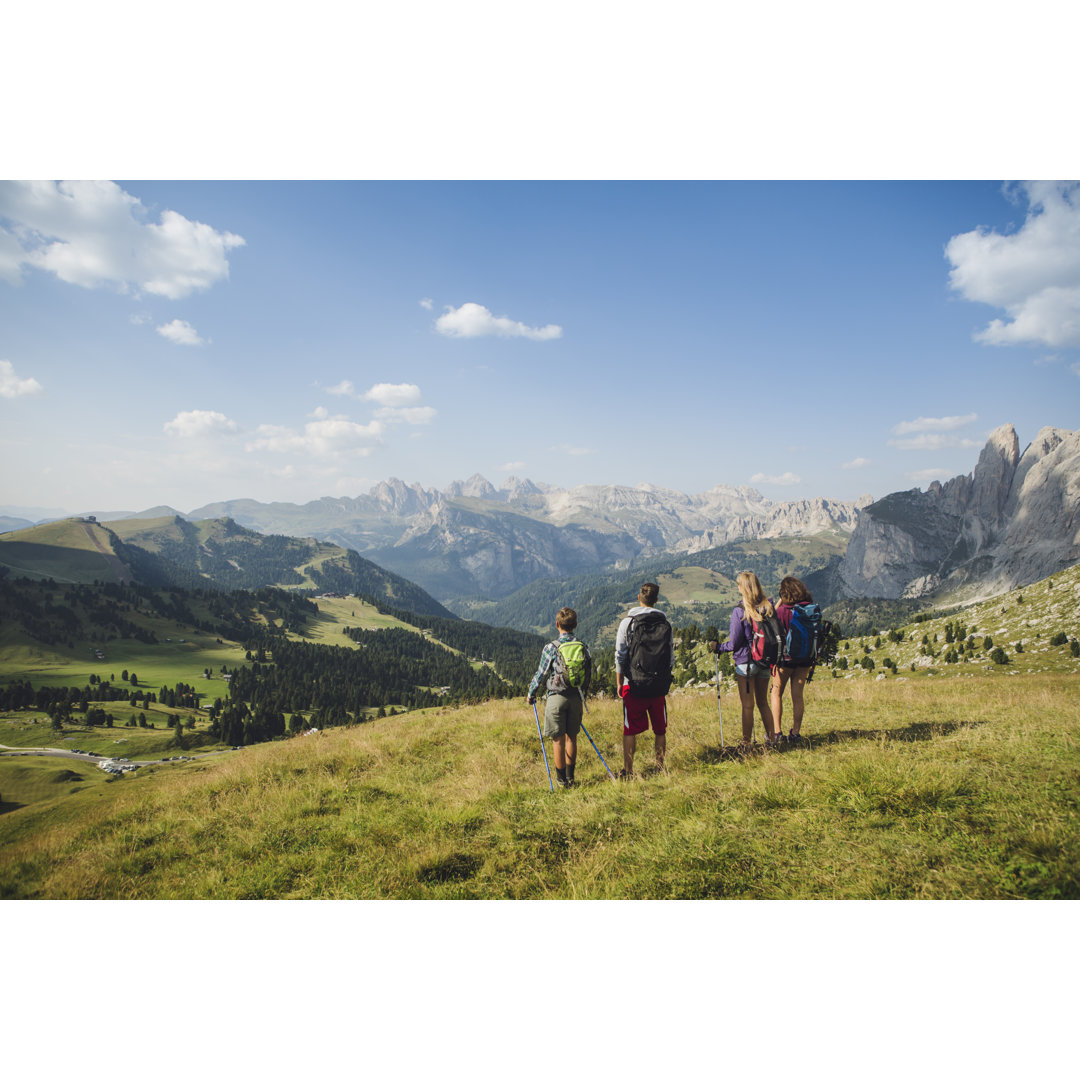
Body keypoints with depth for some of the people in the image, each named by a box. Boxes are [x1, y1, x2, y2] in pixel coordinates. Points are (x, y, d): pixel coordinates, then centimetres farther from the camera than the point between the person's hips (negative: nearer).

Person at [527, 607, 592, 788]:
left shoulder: (551, 647, -11)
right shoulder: (583, 647, 2)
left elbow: (541, 673, -5)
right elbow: (588, 675, 9)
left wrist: (531, 693, 11)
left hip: (557, 697, -4)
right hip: (576, 697, 4)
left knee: (558, 739, 4)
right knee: (571, 737, 15)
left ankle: (562, 780, 10)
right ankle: (570, 777, 22)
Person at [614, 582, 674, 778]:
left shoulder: (628, 622, -5)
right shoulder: (665, 624, 4)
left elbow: (620, 655, -4)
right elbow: (671, 657, 7)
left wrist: (619, 682, 4)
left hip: (634, 683, -2)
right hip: (659, 685, 3)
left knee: (630, 730, 4)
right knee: (660, 730, 14)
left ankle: (628, 771, 7)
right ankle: (660, 767, 21)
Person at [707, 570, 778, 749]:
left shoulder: (740, 611, -16)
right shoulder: (768, 606, 0)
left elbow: (734, 643, -13)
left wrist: (717, 647, 2)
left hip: (745, 662, -5)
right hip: (765, 661, 5)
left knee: (747, 705, 4)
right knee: (763, 703, 19)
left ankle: (746, 743, 10)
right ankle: (772, 738, 24)